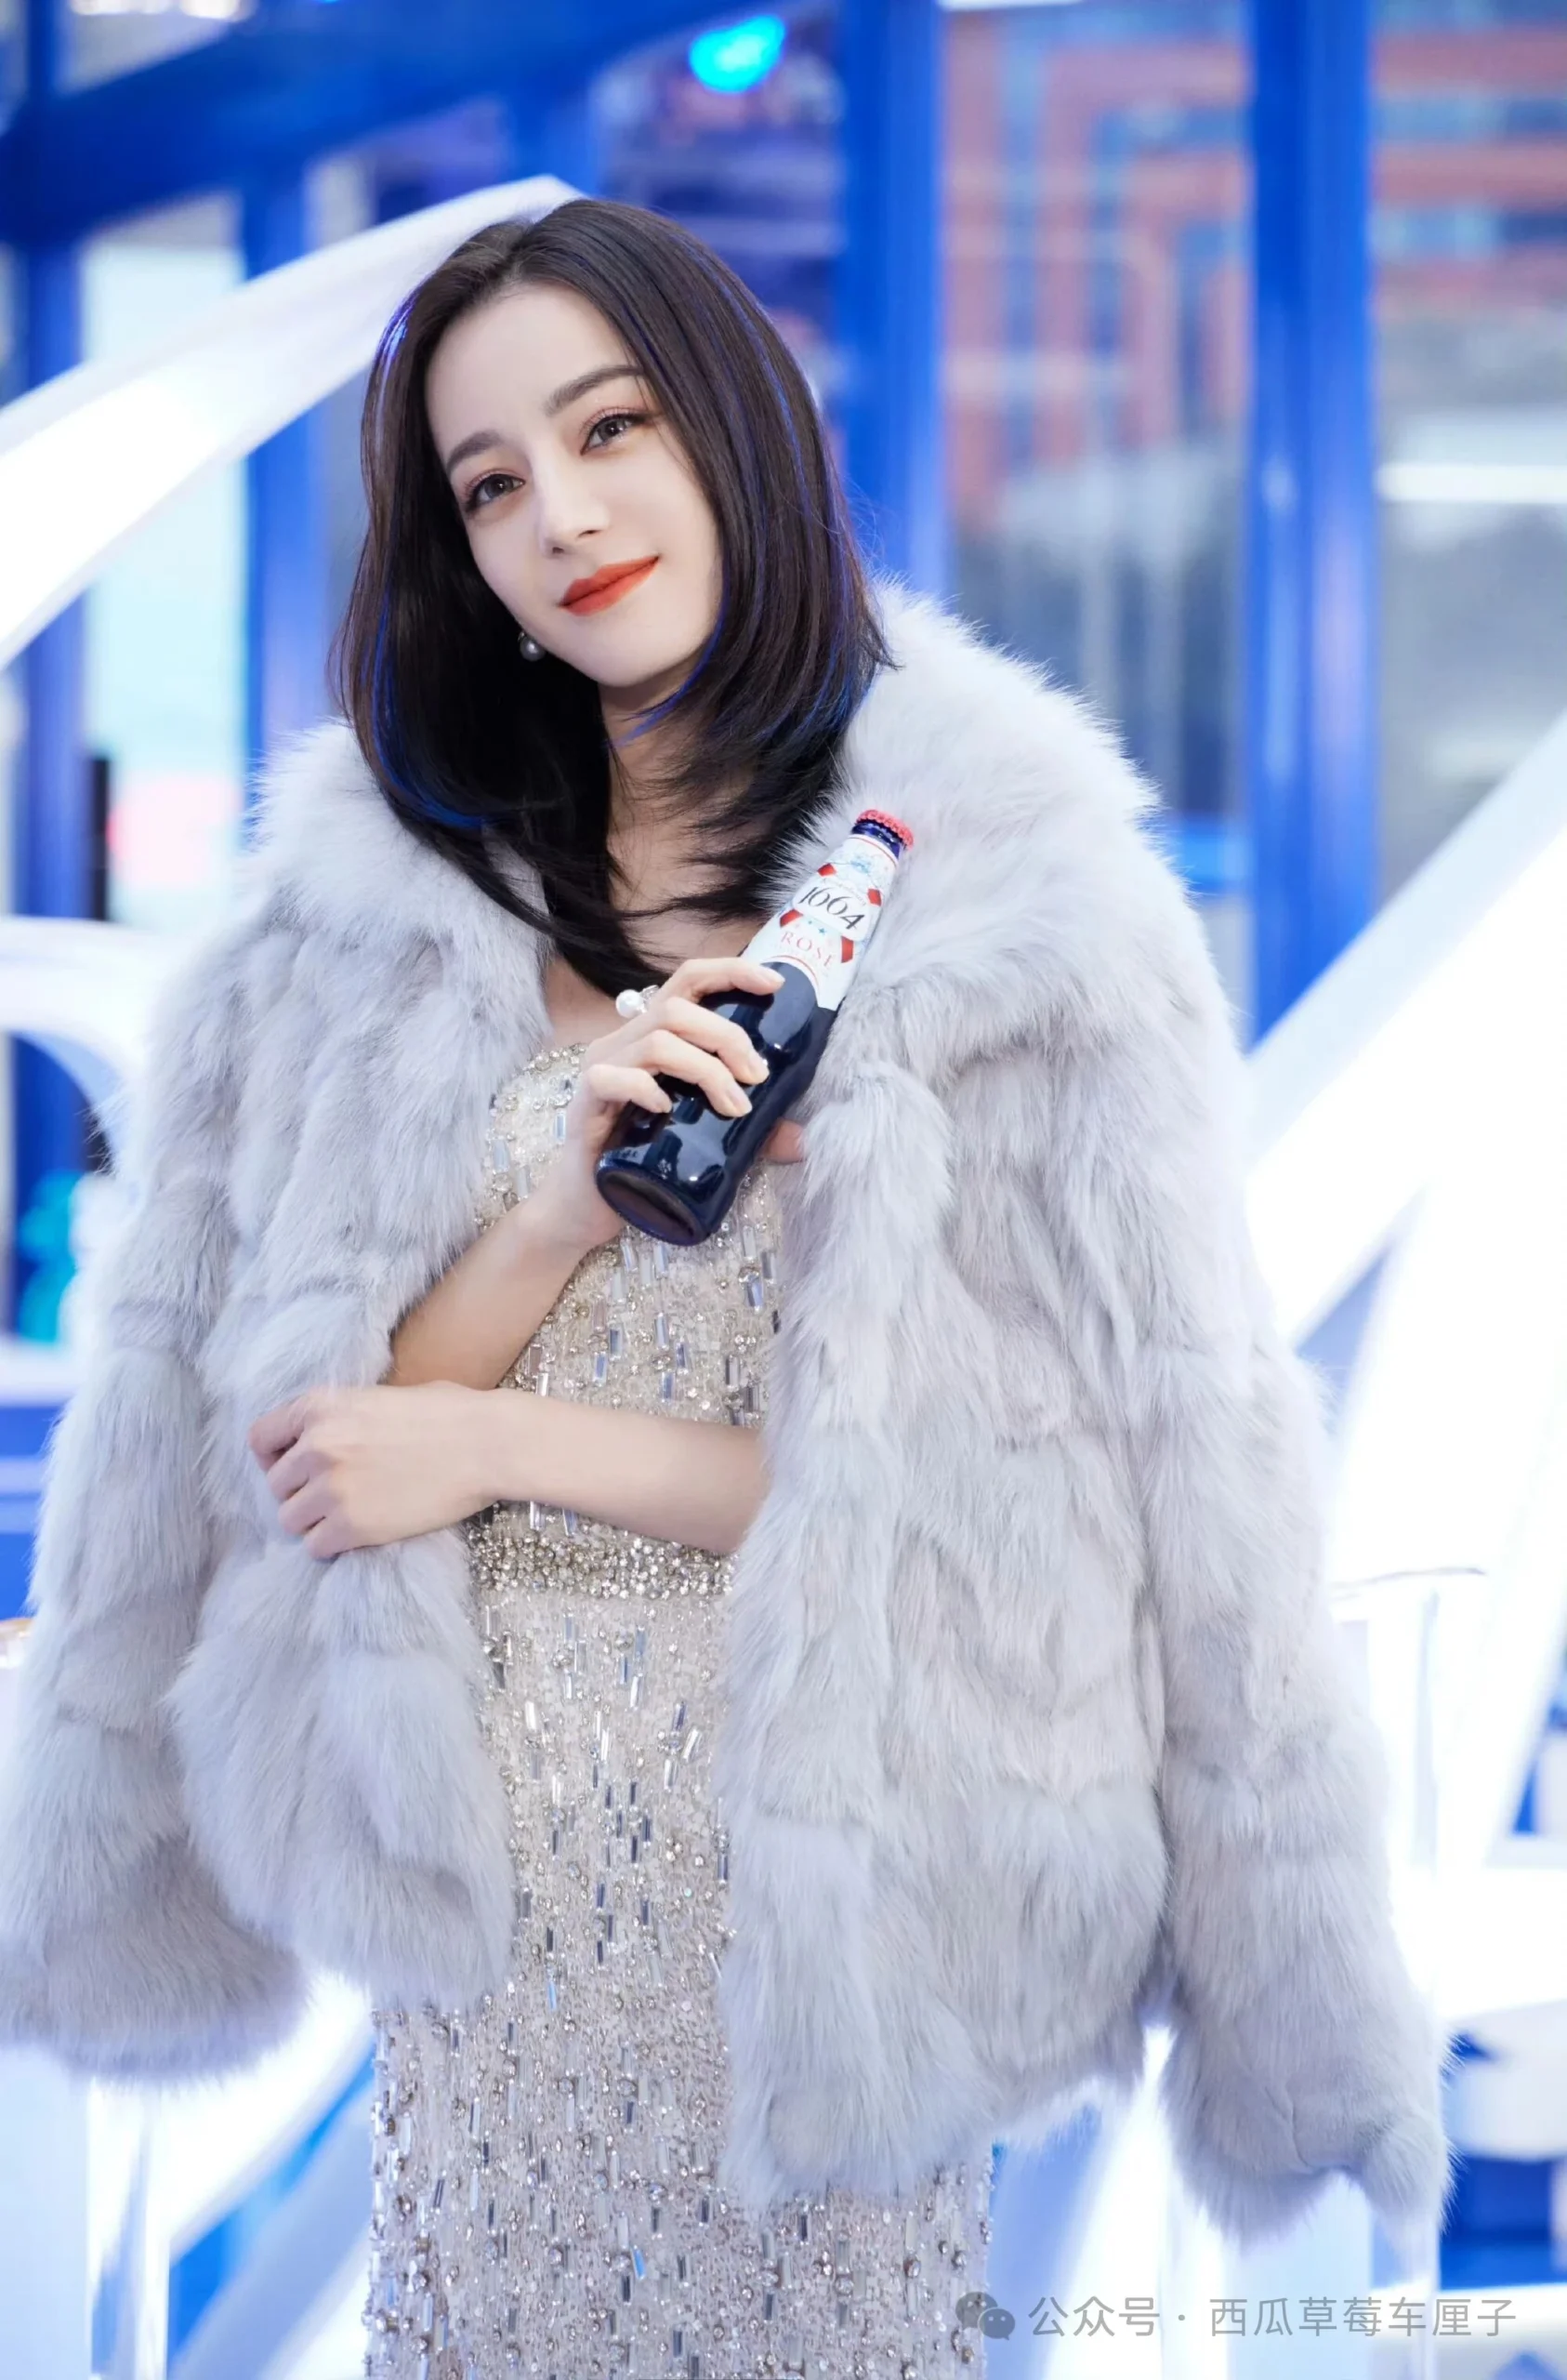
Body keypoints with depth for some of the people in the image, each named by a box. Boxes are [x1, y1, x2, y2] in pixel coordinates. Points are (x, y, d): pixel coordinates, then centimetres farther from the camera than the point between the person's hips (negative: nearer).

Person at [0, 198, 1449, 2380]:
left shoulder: (1019, 907, -6)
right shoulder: (389, 896, 4)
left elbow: (1061, 1470, -10)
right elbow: (304, 1439, 1)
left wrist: (516, 1443, -11)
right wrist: (554, 1213, -18)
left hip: (838, 1866, -2)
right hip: (483, 1862, 3)